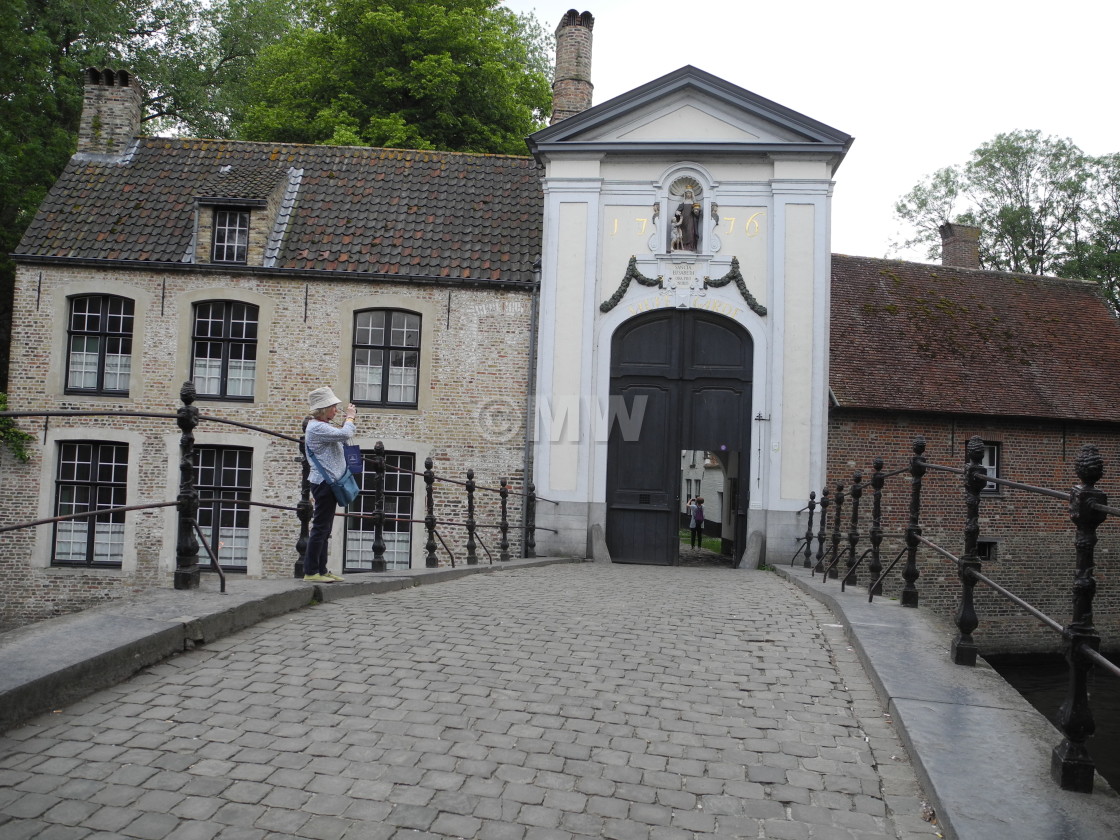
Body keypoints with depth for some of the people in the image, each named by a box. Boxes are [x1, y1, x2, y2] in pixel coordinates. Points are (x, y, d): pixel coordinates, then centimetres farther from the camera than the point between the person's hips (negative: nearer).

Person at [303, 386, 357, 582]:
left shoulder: (324, 426, 16)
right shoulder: (316, 427, -17)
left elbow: (341, 438, 22)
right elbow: (345, 435, -25)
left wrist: (348, 419, 11)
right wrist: (349, 417, -8)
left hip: (329, 482, 11)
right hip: (324, 482, -11)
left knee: (325, 529, 12)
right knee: (320, 527, -8)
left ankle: (321, 570, 17)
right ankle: (310, 571, -4)